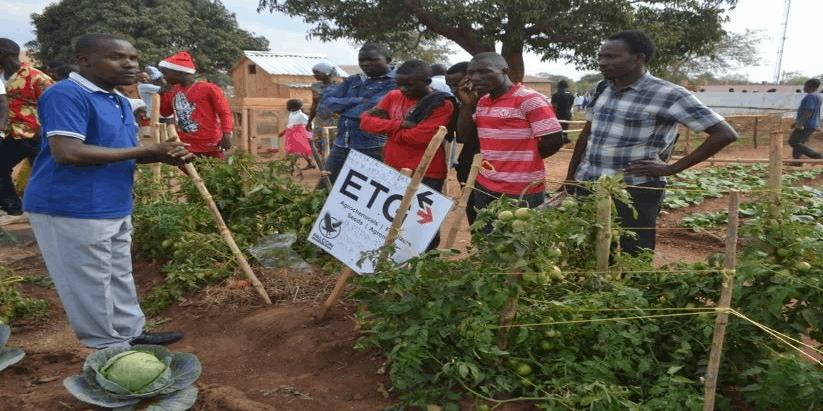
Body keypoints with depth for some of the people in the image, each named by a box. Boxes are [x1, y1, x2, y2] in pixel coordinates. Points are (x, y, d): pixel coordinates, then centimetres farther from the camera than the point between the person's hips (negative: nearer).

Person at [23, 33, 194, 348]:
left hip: (116, 208, 10)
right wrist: (147, 151, -23)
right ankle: (111, 351, 14)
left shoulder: (119, 101, 13)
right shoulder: (66, 95, -17)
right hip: (73, 210, -10)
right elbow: (67, 152, -28)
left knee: (119, 278, 19)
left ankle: (130, 334, 33)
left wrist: (164, 156, -1)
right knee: (91, 286, 3)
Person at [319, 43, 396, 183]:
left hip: (372, 150, -7)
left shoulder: (394, 82, -6)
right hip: (340, 146, 7)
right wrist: (357, 101, -5)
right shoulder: (353, 81, 17)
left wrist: (342, 108, -1)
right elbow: (326, 101, 9)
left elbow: (373, 108, -19)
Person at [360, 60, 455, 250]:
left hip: (426, 175, -6)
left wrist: (386, 126, -9)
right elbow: (366, 120, 2)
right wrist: (399, 125, -13)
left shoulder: (442, 104, -11)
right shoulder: (393, 96, 8)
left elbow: (420, 136, -22)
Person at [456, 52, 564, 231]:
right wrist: (467, 103, -2)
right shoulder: (481, 101, 11)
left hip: (523, 192, -7)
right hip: (485, 188, 8)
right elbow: (464, 135, 11)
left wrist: (525, 159, -2)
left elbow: (554, 141, -16)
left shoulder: (530, 100, -15)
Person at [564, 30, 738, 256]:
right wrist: (570, 176, 19)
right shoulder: (602, 88, 7)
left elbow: (725, 134, -12)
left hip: (634, 193, -6)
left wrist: (672, 168, -13)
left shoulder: (668, 95, -12)